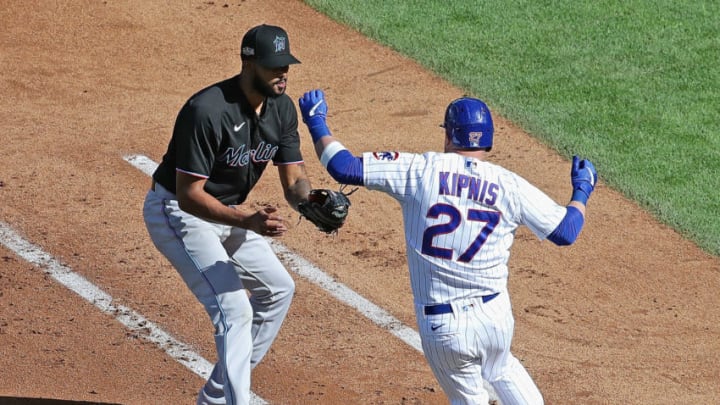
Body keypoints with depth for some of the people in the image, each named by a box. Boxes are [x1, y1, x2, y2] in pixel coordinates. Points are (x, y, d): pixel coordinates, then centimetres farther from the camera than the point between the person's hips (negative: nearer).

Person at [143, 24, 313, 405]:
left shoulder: (282, 108, -8)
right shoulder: (208, 111, -33)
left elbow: (294, 179, -5)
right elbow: (189, 195, -32)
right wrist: (247, 221, -45)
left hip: (228, 211, 9)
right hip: (178, 213, -9)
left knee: (278, 288, 14)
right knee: (234, 309, -20)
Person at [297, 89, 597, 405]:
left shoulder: (419, 170, -8)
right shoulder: (509, 186, -3)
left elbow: (344, 168, -8)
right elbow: (565, 231, 5)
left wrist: (316, 124, 9)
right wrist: (582, 190, 26)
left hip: (441, 328, -2)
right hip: (495, 316, 2)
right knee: (502, 370, 32)